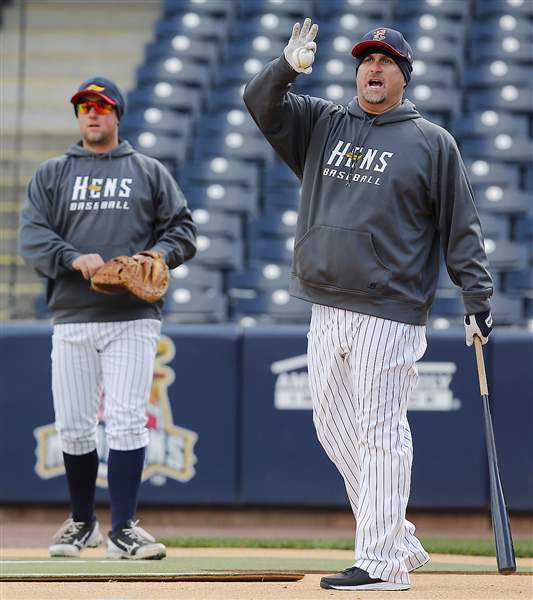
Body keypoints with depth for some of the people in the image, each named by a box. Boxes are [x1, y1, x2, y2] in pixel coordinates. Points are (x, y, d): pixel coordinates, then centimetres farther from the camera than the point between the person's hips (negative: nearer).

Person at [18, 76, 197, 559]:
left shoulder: (150, 173, 13)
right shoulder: (52, 175, 13)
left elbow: (183, 230, 9)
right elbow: (31, 235, 1)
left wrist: (156, 256, -11)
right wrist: (74, 258, -17)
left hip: (133, 317, -1)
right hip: (72, 318, 2)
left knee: (127, 422, -10)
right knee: (74, 427, 4)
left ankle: (123, 530, -8)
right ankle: (83, 522, 21)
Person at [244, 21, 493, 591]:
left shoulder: (431, 142, 3)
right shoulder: (323, 124, 15)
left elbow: (460, 225, 2)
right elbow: (260, 102, 6)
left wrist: (478, 296, -5)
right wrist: (287, 67, -15)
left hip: (388, 314, -6)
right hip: (326, 310, 6)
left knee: (380, 434, -8)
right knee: (334, 428, 9)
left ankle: (382, 561, -7)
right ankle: (399, 540, 20)